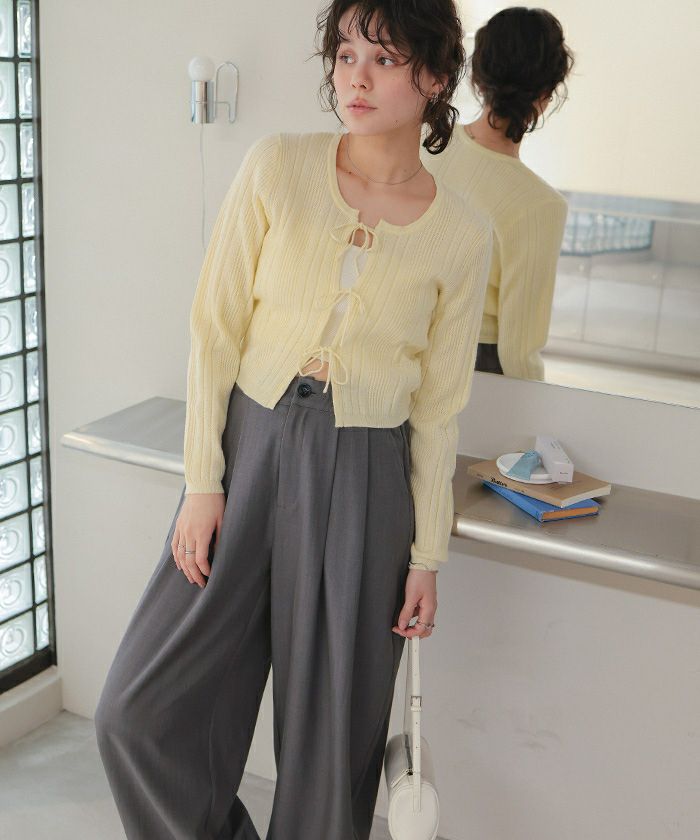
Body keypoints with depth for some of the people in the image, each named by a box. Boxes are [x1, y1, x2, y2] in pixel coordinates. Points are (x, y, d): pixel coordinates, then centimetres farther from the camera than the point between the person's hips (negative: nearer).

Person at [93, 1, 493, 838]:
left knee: (332, 735, 10)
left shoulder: (462, 235, -3)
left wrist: (427, 555, 4)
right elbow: (215, 328, -3)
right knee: (139, 710, 1)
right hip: (249, 446, 1)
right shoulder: (276, 165, -4)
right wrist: (202, 482, -7)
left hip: (362, 478, 0)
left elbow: (438, 408, 2)